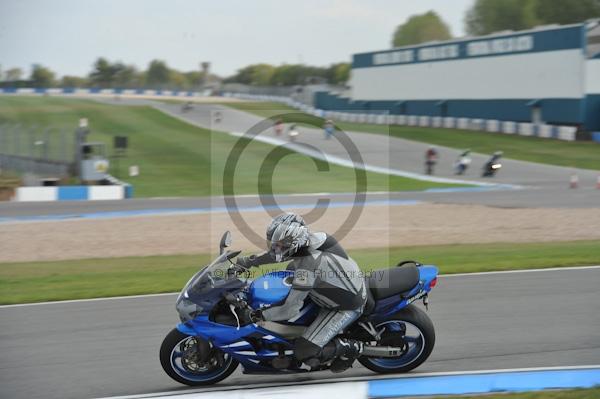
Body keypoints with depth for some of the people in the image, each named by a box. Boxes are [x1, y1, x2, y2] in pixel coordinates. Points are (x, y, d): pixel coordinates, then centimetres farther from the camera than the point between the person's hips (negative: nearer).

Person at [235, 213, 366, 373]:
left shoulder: (307, 267, -34)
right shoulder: (307, 240, -10)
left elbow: (290, 310, -27)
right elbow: (274, 254, 11)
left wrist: (261, 315, -15)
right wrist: (247, 261, 11)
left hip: (347, 306, -9)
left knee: (304, 353, -17)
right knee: (291, 268, 24)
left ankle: (351, 347, 2)